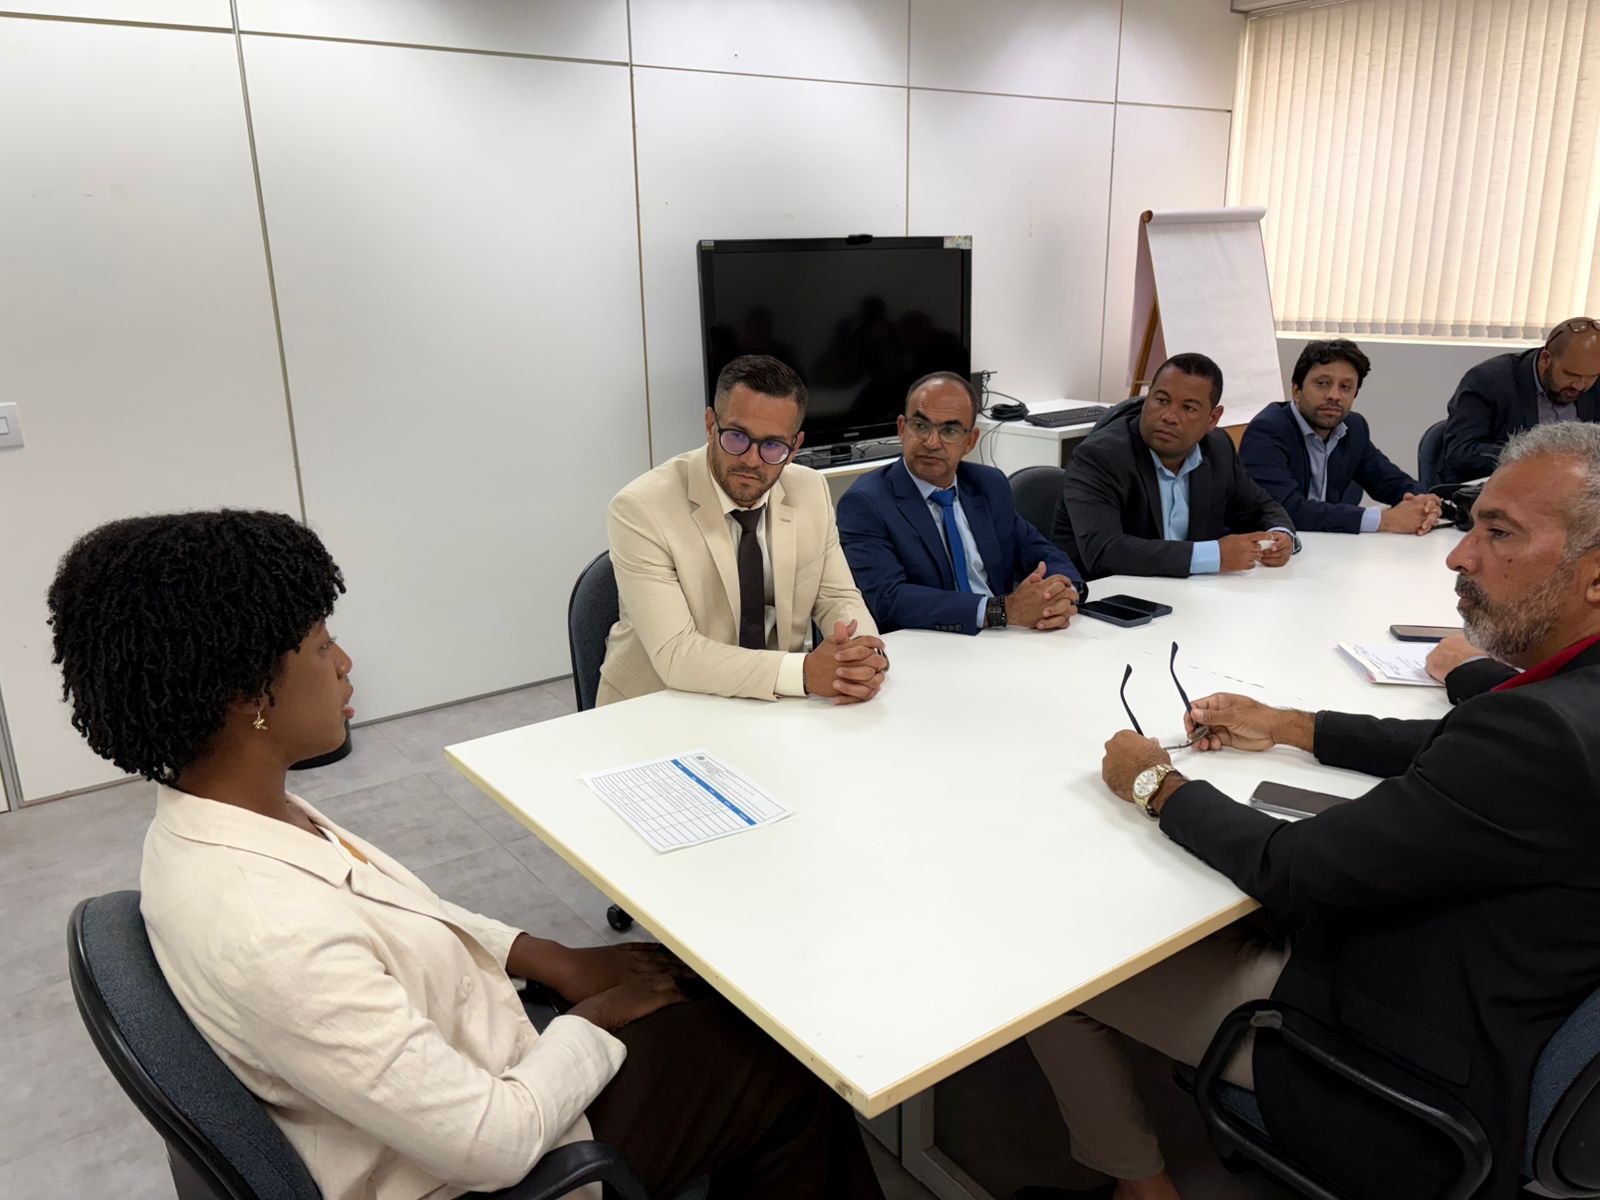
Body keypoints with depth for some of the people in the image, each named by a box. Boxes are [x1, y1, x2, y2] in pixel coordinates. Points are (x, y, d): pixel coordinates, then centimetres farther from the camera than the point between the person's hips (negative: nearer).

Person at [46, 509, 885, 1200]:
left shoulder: (206, 817, -8)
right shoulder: (271, 937, -38)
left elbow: (398, 915, 8)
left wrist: (550, 959, 0)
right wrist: (598, 1022, -13)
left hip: (461, 1065, 8)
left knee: (715, 995, 16)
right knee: (793, 1076, 5)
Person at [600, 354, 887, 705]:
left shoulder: (811, 491, -1)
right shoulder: (639, 510, -17)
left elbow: (838, 599, 4)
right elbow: (675, 654, -23)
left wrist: (864, 656, -19)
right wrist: (804, 672, -32)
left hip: (775, 705, 5)